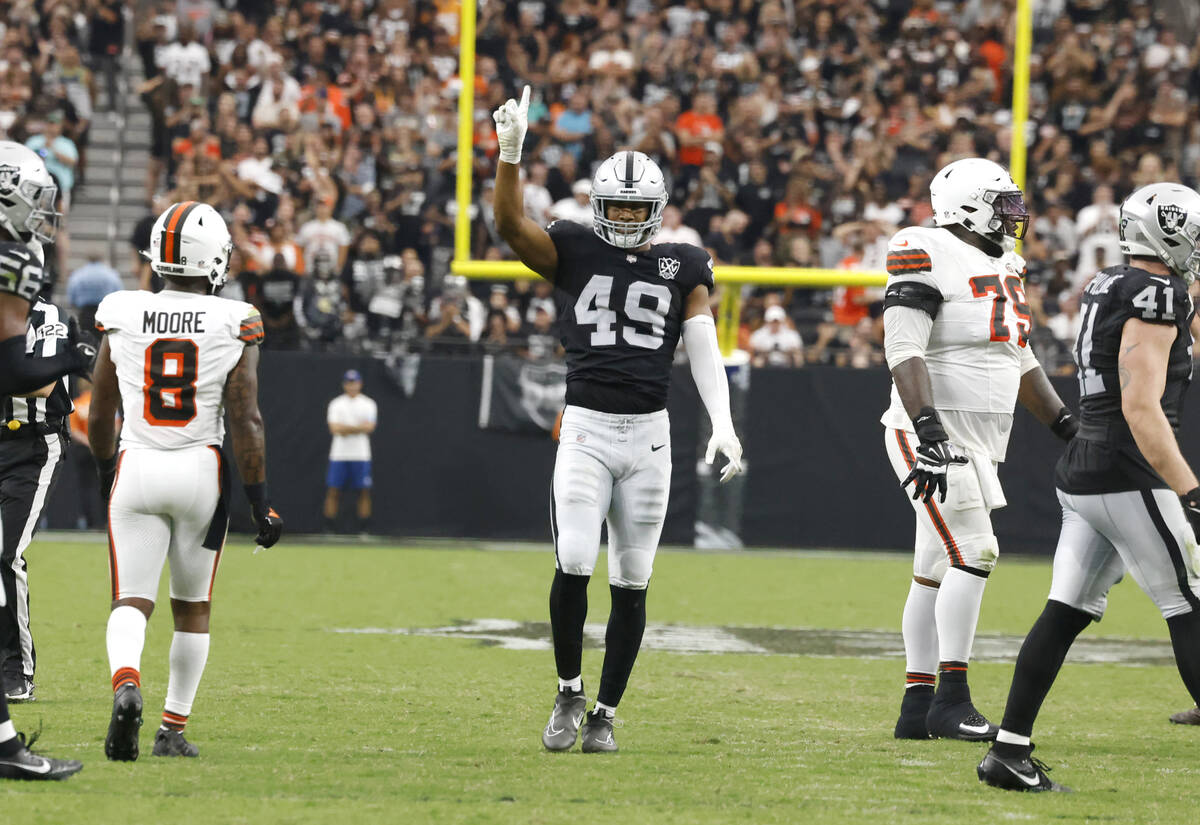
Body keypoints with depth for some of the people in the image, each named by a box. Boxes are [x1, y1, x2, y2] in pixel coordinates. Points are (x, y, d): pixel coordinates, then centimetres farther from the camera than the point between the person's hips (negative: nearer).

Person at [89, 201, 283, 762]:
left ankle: (126, 685, -29)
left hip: (136, 466, 1)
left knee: (132, 602, 2)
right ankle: (173, 729, 19)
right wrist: (259, 502, -1)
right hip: (201, 470, 0)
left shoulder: (122, 316, -1)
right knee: (192, 606, 16)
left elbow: (99, 414, 7)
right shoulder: (234, 325, -7)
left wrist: (105, 472, 25)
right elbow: (245, 422, -9)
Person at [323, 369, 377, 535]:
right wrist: (358, 427, -9)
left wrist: (345, 428, -9)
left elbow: (369, 427, -8)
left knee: (364, 491, -3)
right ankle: (328, 528, -2)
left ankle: (364, 528, 1)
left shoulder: (368, 404, 6)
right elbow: (334, 428, -6)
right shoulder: (336, 404, 7)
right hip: (339, 454, 0)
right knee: (333, 491, -4)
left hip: (361, 455, 0)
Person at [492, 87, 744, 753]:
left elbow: (704, 349, 3)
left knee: (630, 582, 3)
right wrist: (510, 151, -24)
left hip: (648, 432, 2)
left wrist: (722, 424, -10)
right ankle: (568, 693, 6)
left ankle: (604, 715, 15)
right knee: (574, 564, -15)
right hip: (585, 427, -2)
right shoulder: (573, 253, 5)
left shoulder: (683, 268, 8)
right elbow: (509, 225, -10)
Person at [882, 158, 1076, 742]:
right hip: (935, 431, -9)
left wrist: (1069, 427, 24)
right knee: (973, 556, -16)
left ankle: (917, 708, 11)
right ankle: (951, 700, -16)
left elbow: (1021, 364, 25)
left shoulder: (1003, 269, 16)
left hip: (978, 443, 9)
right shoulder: (928, 257, -12)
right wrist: (928, 427, -30)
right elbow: (904, 349, -20)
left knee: (937, 572, 9)